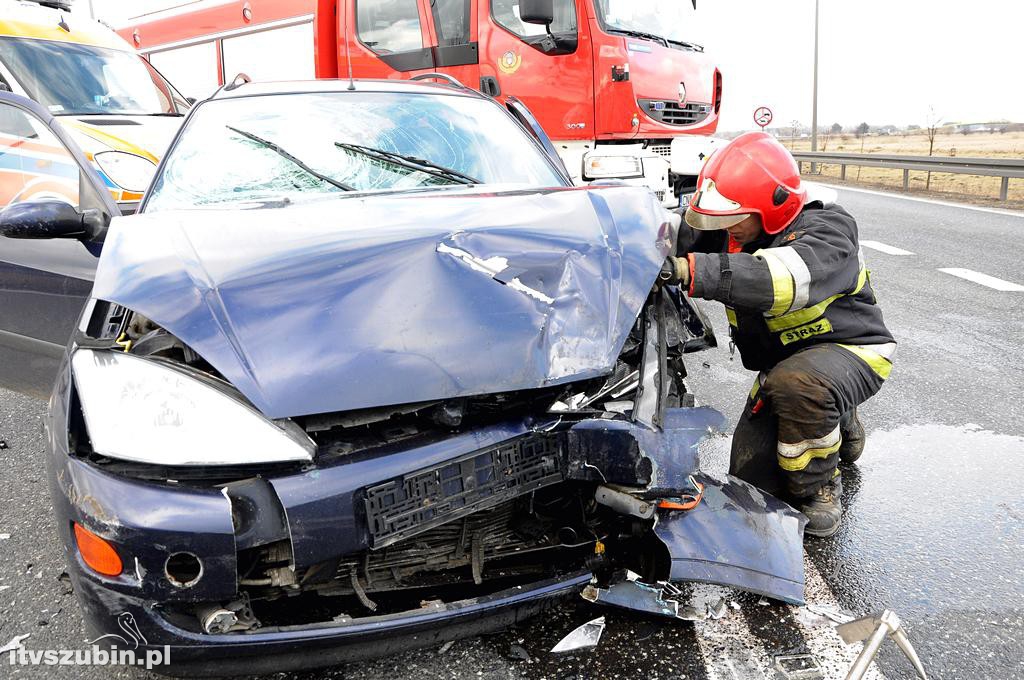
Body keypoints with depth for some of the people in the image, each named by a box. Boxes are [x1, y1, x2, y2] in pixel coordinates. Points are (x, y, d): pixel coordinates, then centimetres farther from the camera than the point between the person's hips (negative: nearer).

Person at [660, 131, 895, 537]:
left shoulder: (826, 230, -25)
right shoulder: (733, 236, -3)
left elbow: (779, 278, -46)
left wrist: (691, 270, -57)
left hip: (849, 349, -7)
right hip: (782, 363, 7)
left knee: (796, 382, -42)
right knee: (751, 479, 1)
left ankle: (816, 487, -13)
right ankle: (837, 423, 28)